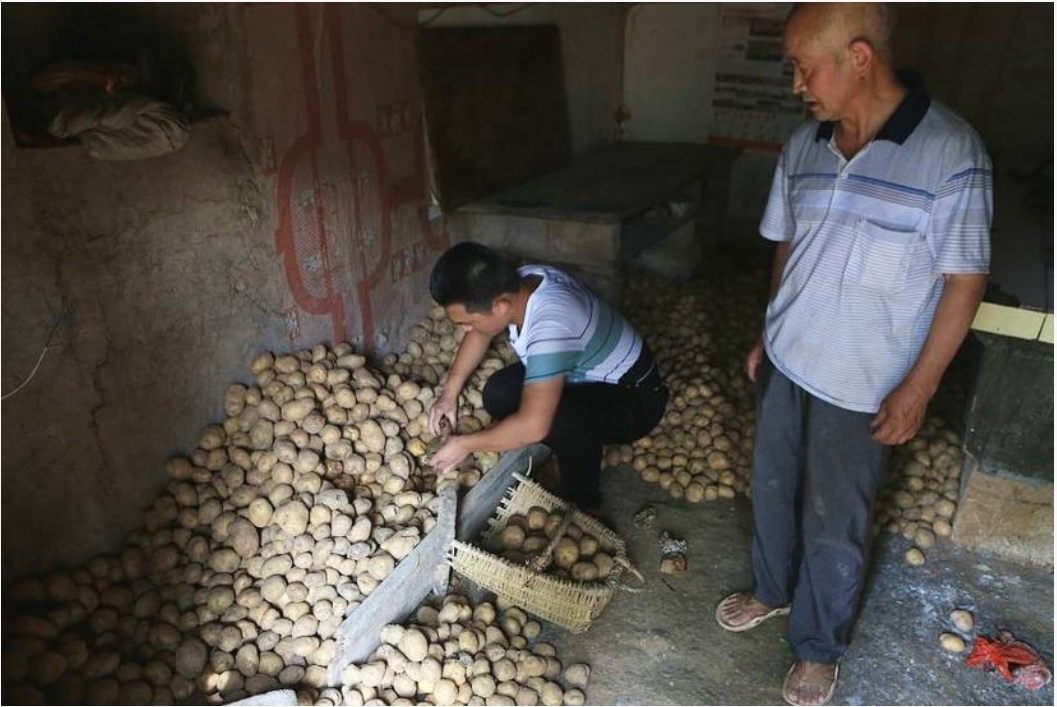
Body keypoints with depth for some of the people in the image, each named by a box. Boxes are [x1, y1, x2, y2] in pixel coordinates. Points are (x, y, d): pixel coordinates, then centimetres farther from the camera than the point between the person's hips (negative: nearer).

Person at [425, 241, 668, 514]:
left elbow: (532, 426, -41)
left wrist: (464, 445, -25)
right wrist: (450, 391, 0)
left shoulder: (549, 326, -39)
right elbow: (480, 333, 7)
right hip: (590, 374, 8)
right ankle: (584, 451, 12)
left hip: (634, 399, -8)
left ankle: (584, 505, -6)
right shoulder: (519, 281, -15)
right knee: (498, 395, -9)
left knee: (560, 420, -36)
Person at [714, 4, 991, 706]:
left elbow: (965, 281, -13)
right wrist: (768, 335, 14)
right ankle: (773, 591, 47)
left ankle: (820, 647, 35)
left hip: (862, 387, -5)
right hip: (785, 363, 5)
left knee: (834, 526, 10)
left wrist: (917, 389, -14)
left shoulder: (951, 153, -18)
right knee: (772, 489, 20)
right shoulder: (803, 145, -1)